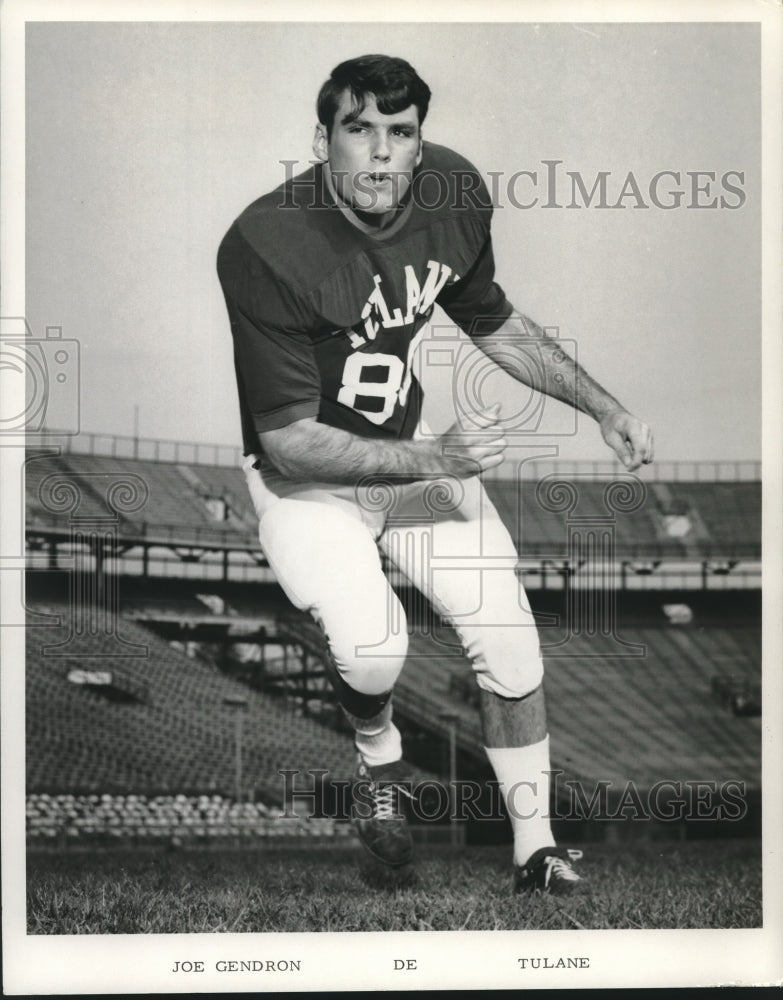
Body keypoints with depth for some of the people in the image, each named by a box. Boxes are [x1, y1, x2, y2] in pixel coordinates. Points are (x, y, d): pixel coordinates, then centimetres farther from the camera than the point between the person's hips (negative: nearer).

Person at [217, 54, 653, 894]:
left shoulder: (454, 193, -10)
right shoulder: (266, 248, -28)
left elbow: (493, 322, 11)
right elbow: (288, 440, -24)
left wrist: (602, 407, 5)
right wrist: (436, 461, -31)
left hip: (416, 449, 5)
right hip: (303, 479, -5)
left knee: (511, 644, -5)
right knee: (374, 647, -28)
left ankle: (535, 856, 13)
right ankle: (377, 757, 9)